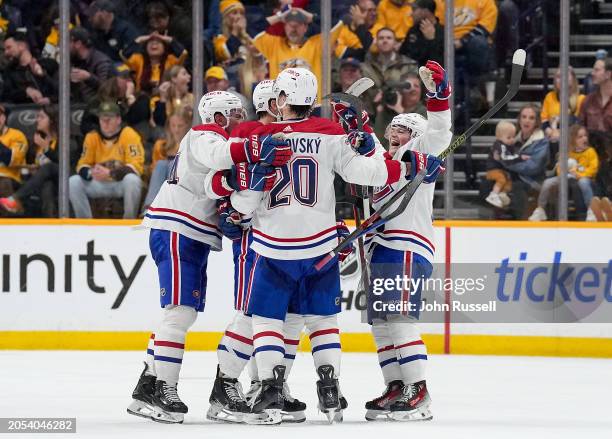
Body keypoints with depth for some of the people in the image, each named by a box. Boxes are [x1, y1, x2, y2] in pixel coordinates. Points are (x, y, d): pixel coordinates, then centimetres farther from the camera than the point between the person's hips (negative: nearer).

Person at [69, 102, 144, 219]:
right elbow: (82, 165, 2)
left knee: (132, 179, -37)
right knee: (73, 182, -18)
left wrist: (110, 173, -30)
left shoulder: (129, 135, -10)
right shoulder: (92, 137, 2)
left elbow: (136, 165, -18)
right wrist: (90, 172, -24)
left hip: (122, 183, -4)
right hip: (100, 184, 4)